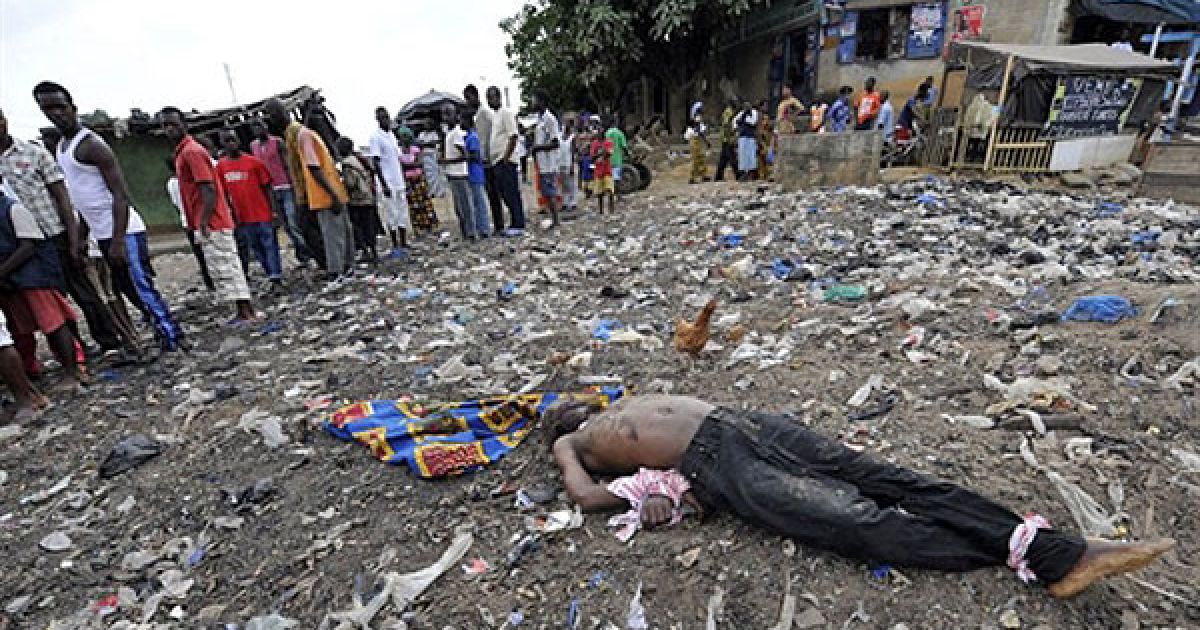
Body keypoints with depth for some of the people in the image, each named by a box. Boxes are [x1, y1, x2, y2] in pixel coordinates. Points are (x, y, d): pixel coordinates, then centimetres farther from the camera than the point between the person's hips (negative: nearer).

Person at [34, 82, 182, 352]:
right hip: (102, 234, 10)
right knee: (130, 290, 13)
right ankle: (166, 333, 20)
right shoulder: (61, 147, 17)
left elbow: (121, 195, -19)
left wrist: (118, 240, -25)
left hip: (123, 232, -10)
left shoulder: (91, 144, -12)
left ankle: (173, 341, -3)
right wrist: (81, 237, 18)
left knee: (142, 289, -8)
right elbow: (83, 198, 22)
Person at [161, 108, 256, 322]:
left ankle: (243, 312, -2)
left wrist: (203, 222, -21)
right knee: (229, 267, 11)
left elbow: (209, 189, -20)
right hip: (215, 223, 10)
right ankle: (245, 309, 16)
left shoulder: (191, 152, -12)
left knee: (223, 269, -6)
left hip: (211, 224, -10)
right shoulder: (184, 151, 19)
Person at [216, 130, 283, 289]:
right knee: (256, 250, 8)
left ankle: (277, 279, 6)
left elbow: (268, 187, -1)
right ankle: (272, 278, 17)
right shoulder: (221, 166, 6)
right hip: (243, 218, 3)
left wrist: (274, 210, -7)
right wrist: (232, 215, 5)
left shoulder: (254, 161, -2)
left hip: (263, 214, -3)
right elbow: (224, 193, 9)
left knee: (270, 246, 0)